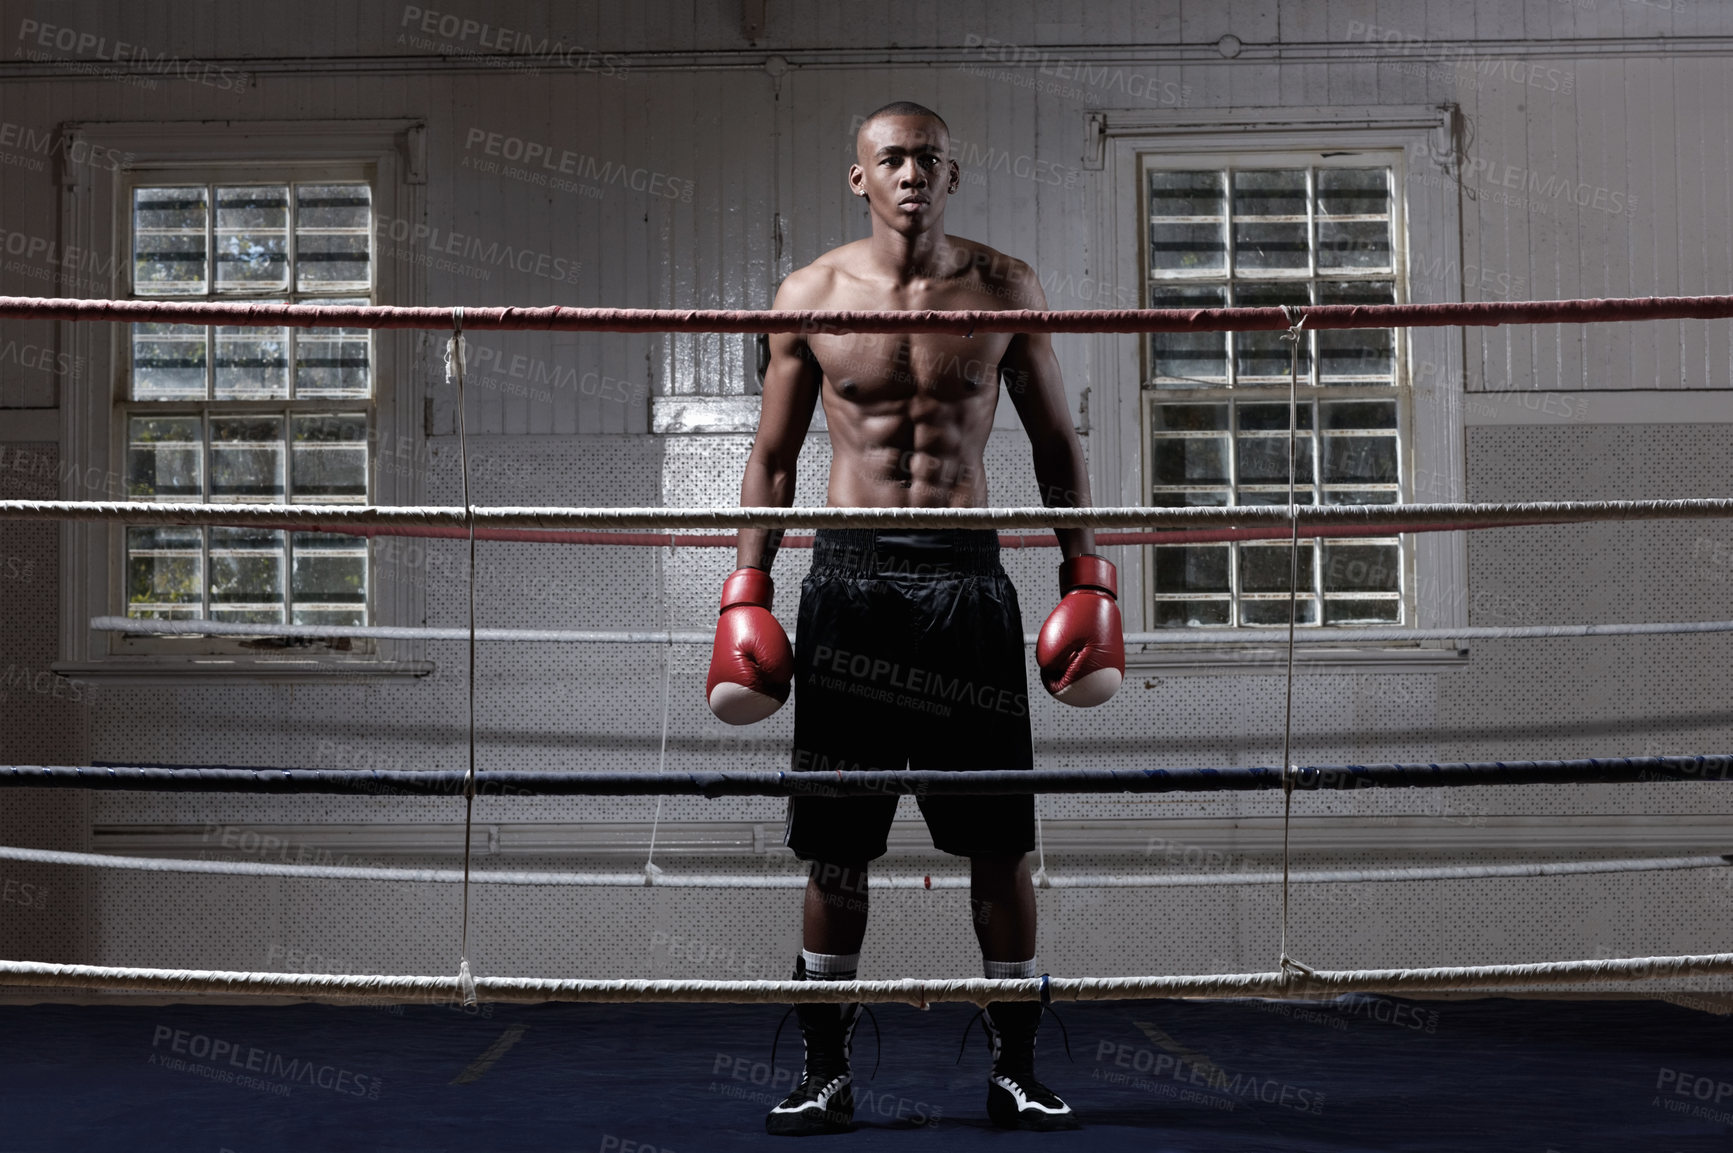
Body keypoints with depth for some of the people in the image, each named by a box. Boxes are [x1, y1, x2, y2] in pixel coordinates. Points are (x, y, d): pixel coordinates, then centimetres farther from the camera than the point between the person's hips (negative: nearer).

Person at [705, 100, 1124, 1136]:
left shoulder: (1006, 290, 5)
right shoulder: (811, 295, 4)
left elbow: (1057, 444, 11)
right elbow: (774, 456, 10)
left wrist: (1087, 575, 5)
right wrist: (748, 590, 3)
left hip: (968, 579, 0)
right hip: (850, 575, 0)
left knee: (999, 838, 2)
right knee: (836, 843, 3)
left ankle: (1017, 1071, 14)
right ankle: (829, 1075, 14)